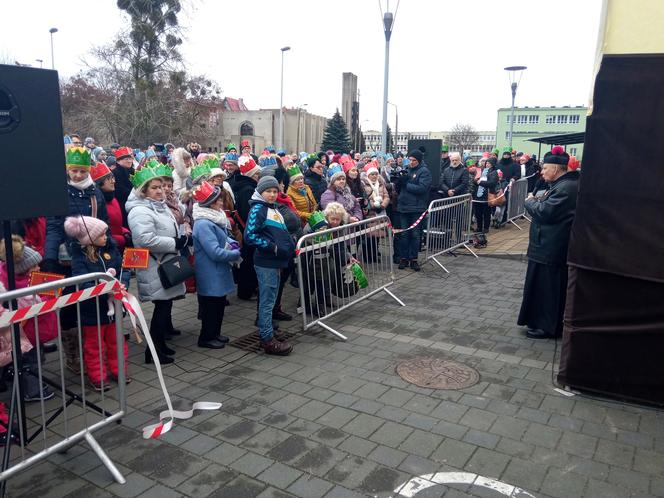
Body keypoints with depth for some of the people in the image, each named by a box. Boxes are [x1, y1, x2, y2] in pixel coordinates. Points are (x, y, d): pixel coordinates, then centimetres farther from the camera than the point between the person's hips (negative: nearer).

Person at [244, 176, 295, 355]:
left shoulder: (274, 209, 16)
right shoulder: (257, 209, -9)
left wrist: (291, 246, 6)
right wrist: (273, 248, -19)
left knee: (270, 300, 15)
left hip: (276, 262, 8)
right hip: (265, 263, -8)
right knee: (267, 302, -2)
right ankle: (268, 340, 5)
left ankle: (267, 334, 25)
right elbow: (250, 236, -18)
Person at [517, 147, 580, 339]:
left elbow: (544, 212, -25)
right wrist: (537, 201, 2)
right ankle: (542, 321, 29)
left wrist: (530, 201, -8)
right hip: (549, 246, 11)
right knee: (549, 286, 18)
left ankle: (546, 326, 11)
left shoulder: (565, 188, -21)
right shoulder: (563, 184, 13)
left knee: (546, 286, 0)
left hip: (551, 249, -11)